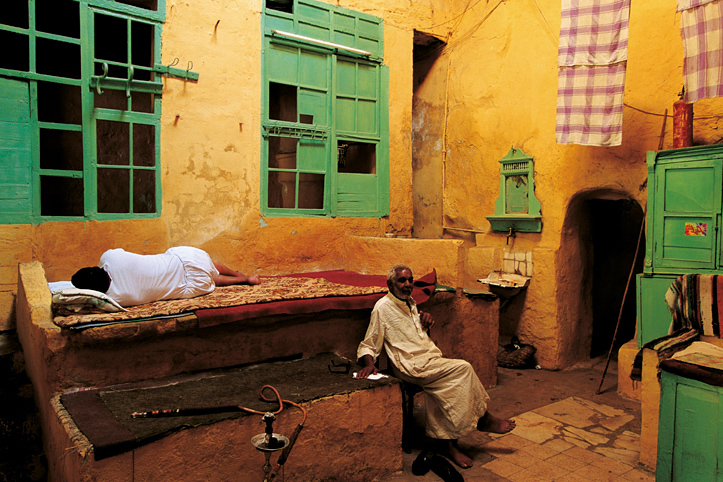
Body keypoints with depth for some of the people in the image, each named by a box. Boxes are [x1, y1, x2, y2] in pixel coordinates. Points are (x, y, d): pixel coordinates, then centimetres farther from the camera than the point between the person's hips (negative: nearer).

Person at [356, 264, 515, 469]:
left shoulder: (410, 304, 18)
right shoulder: (383, 308, -6)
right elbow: (368, 345, -3)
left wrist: (427, 323, 7)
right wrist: (369, 364, -24)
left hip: (431, 360, 8)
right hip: (413, 366, -8)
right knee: (463, 368, -17)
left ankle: (446, 442, -3)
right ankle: (483, 418, 1)